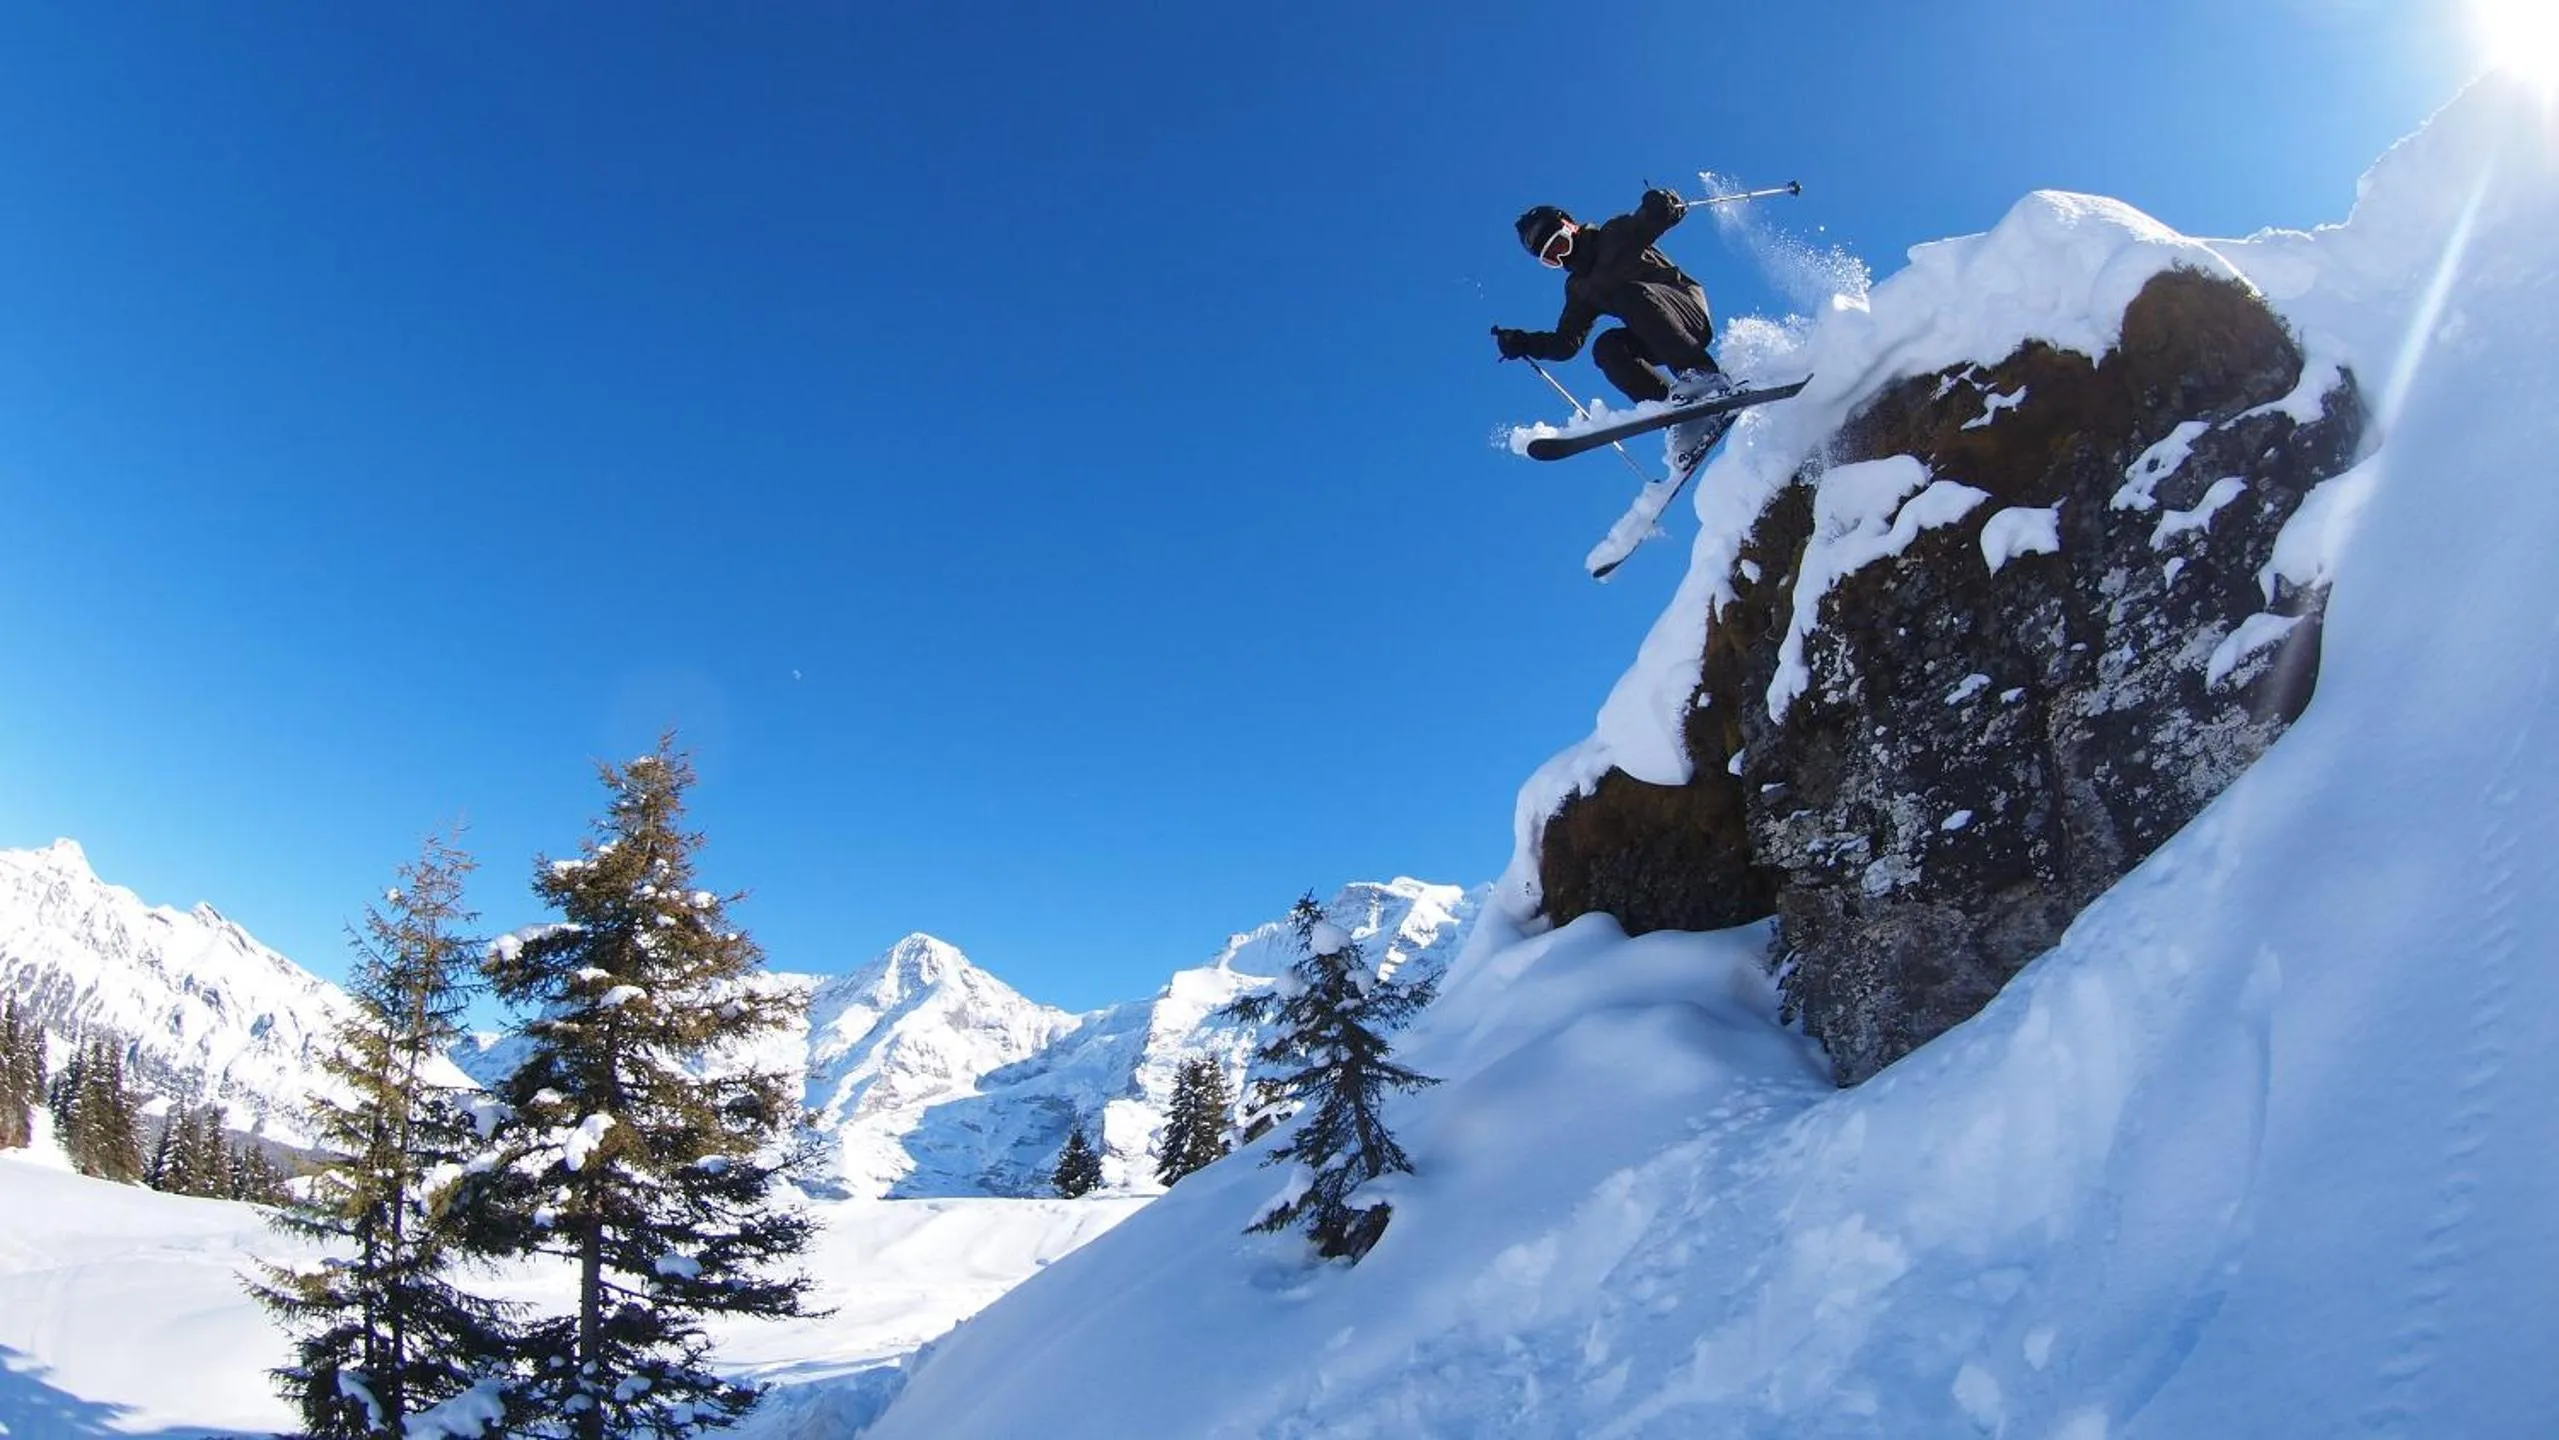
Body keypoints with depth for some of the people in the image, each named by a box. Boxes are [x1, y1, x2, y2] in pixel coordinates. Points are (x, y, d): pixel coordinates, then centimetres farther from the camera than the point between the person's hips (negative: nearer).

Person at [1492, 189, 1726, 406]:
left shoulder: (1615, 235, 2)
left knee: (1633, 293, -31)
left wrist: (1662, 206, -34)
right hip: (1652, 339, 5)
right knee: (1605, 347, -19)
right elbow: (1567, 343, 16)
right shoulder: (1578, 288, 17)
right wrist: (1523, 343, 2)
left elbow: (1656, 219, -10)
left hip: (1690, 309, -5)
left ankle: (1702, 373, -40)